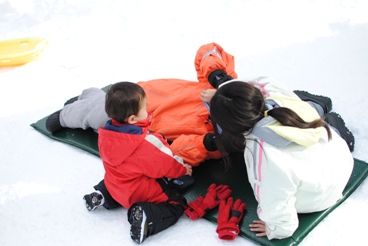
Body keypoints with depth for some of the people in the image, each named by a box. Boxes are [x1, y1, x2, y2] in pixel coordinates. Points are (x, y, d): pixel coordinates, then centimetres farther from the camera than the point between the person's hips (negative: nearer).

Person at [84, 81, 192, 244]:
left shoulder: (106, 133, -11)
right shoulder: (146, 142, -31)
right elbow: (165, 165, -19)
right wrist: (182, 169, 2)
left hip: (116, 186, 7)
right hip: (142, 192, -7)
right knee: (177, 203, 0)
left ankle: (104, 195, 11)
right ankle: (146, 216, -21)